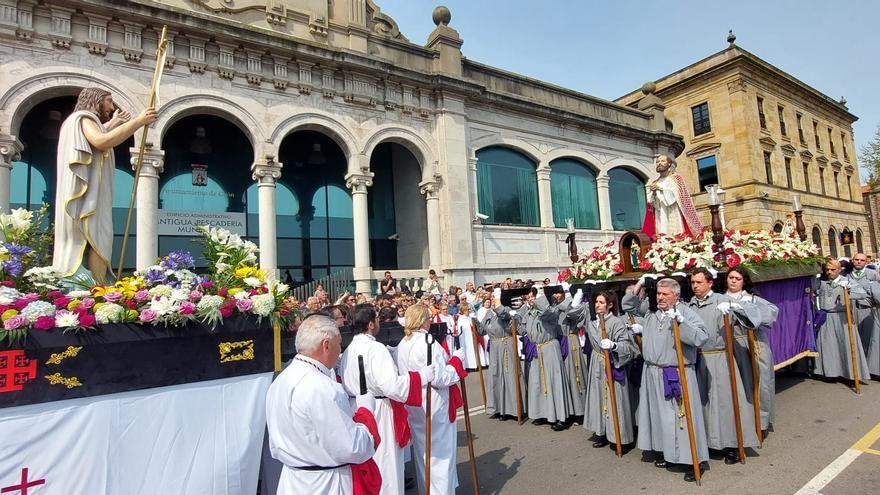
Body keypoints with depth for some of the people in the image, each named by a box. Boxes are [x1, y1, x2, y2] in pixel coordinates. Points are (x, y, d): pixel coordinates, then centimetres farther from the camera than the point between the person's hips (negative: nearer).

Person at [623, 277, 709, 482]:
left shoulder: (686, 313, -8)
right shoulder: (650, 314, 7)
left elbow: (701, 337, -18)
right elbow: (627, 306, 16)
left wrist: (681, 322, -29)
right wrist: (639, 286, 5)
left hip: (678, 375, -5)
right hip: (652, 374, 5)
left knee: (683, 417, 0)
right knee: (659, 414, 15)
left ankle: (694, 460, 12)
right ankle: (666, 452, 31)